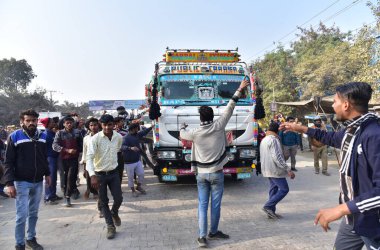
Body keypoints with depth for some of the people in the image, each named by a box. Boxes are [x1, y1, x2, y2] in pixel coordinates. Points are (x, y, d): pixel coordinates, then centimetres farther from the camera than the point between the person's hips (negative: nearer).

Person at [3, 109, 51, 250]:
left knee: (33, 213, 14)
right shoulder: (14, 137, -9)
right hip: (21, 182, -4)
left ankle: (31, 238, 30)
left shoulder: (42, 136, 3)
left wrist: (47, 173, 14)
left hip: (38, 182, 4)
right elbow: (9, 162, -9)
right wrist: (9, 183, -14)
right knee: (22, 215, 0)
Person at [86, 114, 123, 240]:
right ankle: (110, 226, 22)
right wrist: (92, 175, -37)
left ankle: (114, 213, 36)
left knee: (118, 199, 2)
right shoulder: (95, 139, -19)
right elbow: (89, 158, -25)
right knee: (104, 202, 6)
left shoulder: (119, 137, -6)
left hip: (114, 173, 3)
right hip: (100, 174, -2)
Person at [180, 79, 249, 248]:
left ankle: (202, 236, 6)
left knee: (202, 205, 7)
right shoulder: (218, 127, -9)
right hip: (216, 173, -1)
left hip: (201, 174, 1)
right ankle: (214, 232, 25)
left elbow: (182, 135, 14)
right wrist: (239, 90, 5)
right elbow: (229, 109, -3)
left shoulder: (195, 133, -7)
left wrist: (182, 127, 38)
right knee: (215, 205, 10)